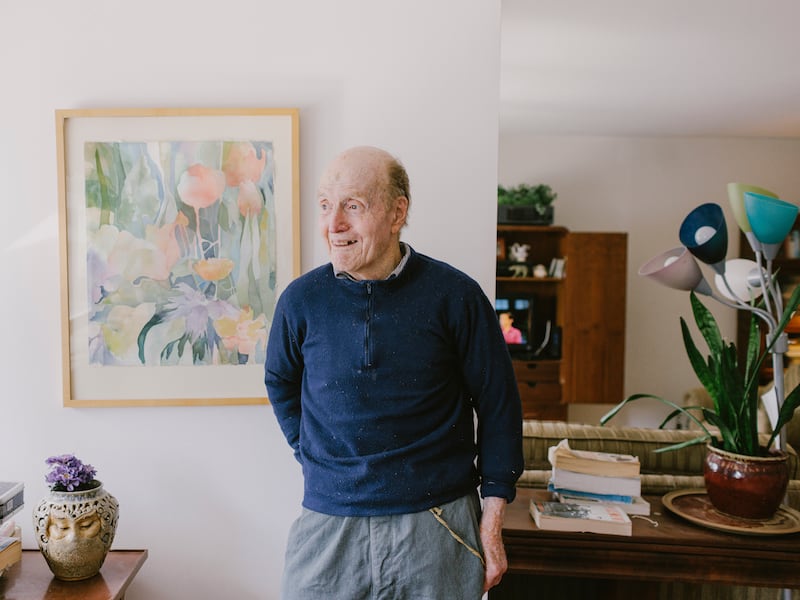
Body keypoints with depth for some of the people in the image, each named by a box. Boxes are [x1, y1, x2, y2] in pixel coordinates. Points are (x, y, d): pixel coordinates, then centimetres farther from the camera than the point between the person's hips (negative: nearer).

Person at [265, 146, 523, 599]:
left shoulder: (455, 295, -9)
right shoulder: (301, 300, -3)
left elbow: (498, 406, -2)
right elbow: (281, 384, 16)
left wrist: (492, 521, -2)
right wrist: (313, 455, 6)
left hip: (439, 526, -1)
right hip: (329, 523, 2)